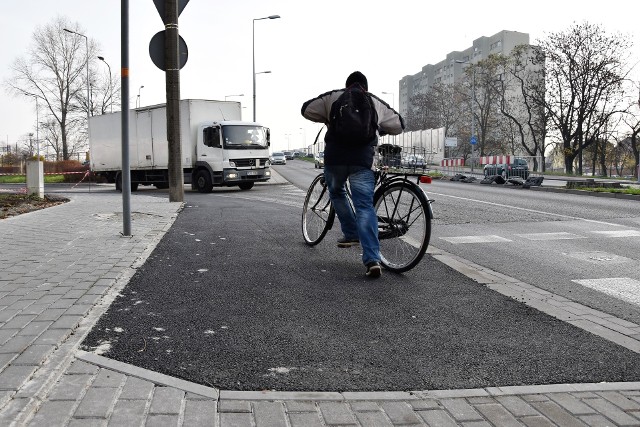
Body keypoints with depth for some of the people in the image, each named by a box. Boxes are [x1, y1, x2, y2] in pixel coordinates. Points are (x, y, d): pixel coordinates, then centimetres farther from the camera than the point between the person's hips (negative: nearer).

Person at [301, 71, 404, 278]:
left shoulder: (333, 97, 14)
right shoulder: (376, 102, 19)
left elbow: (307, 109, 16)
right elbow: (398, 125, 25)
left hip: (335, 158, 0)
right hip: (364, 160, 1)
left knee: (337, 193, 28)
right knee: (365, 207, -2)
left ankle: (351, 234, 23)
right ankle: (372, 259, -12)